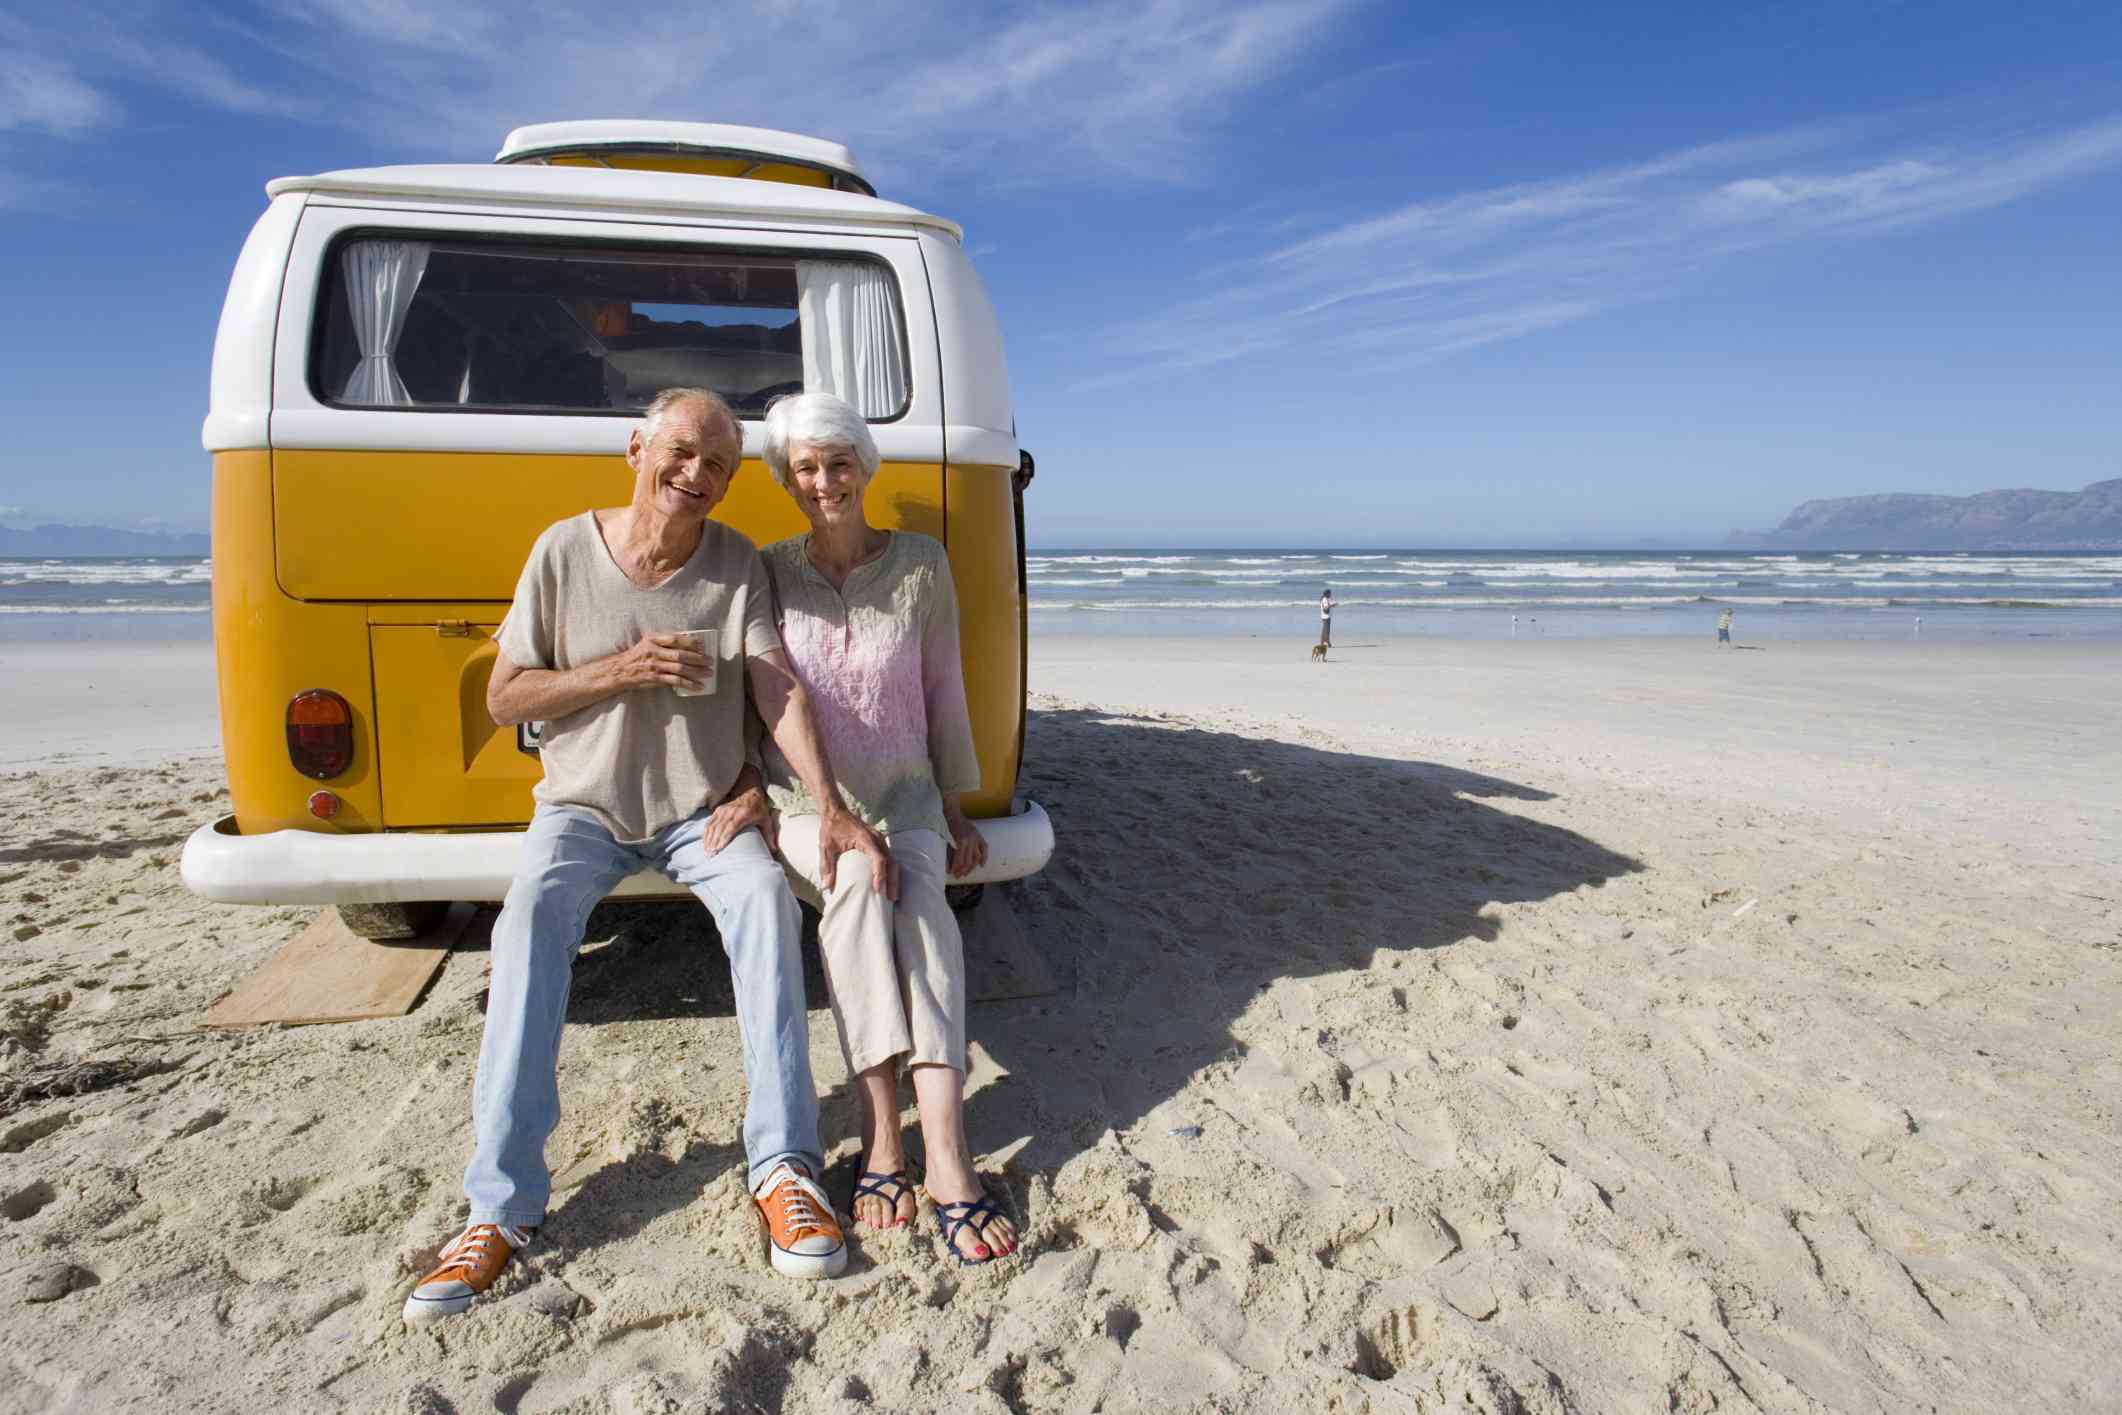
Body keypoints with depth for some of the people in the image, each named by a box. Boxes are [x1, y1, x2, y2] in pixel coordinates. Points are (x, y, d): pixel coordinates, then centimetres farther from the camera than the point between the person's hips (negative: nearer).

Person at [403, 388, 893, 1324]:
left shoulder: (739, 565, -3)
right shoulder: (565, 551, -4)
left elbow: (781, 689, -13)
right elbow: (503, 698, -1)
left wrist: (829, 807, -27)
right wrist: (618, 672, -18)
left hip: (703, 811, 0)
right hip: (583, 806, 0)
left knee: (764, 893, -29)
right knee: (530, 915, -29)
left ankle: (785, 1168, -25)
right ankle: (501, 1208, -24)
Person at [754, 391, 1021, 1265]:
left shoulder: (922, 565, 1)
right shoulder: (767, 573, 1)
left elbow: (943, 691, 7)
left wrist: (955, 810, 7)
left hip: (903, 797, 0)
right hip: (801, 805, 0)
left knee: (919, 895, -32)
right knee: (856, 883, -34)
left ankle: (944, 1152, -40)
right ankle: (882, 1135, -35)